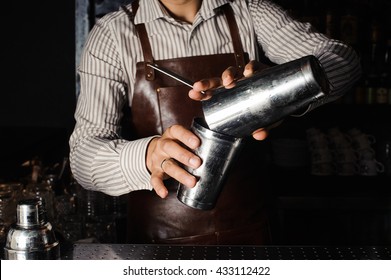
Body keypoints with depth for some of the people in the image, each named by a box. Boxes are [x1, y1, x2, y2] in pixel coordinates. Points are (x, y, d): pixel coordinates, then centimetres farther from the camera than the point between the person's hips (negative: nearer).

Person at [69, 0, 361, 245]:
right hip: (160, 236, -1)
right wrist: (147, 156, -38)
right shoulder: (112, 34, -9)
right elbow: (84, 156, -16)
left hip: (248, 230, 2)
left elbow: (343, 60, -15)